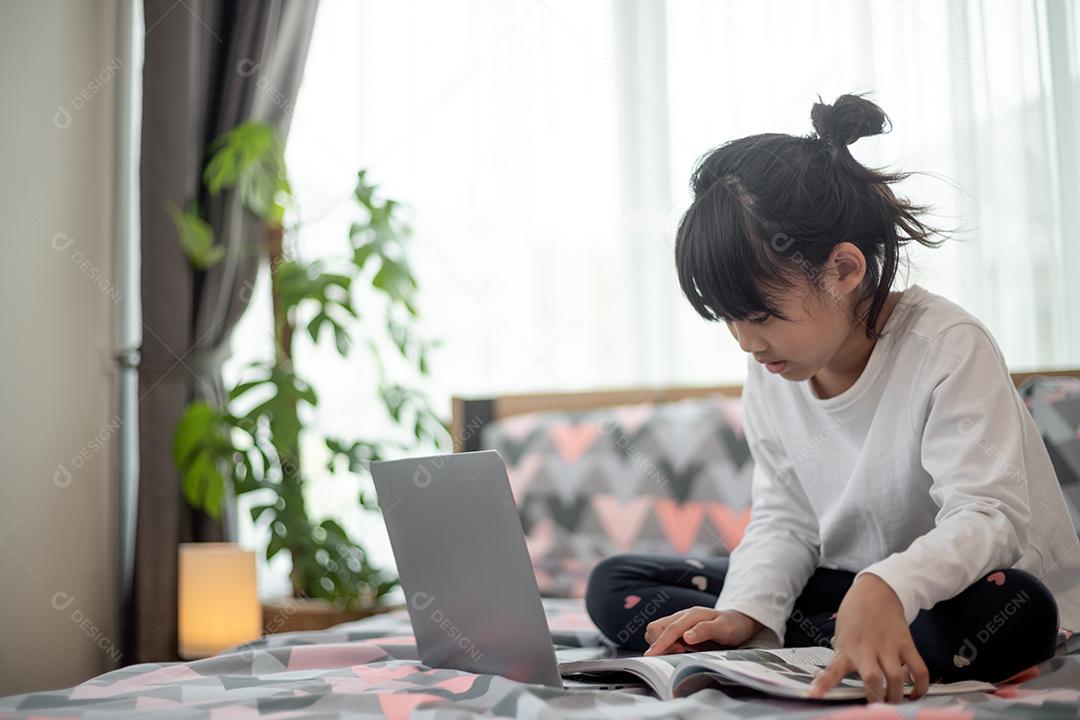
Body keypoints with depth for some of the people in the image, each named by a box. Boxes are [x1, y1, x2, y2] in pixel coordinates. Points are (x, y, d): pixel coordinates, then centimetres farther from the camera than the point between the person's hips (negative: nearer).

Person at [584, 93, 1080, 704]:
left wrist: (887, 589, -51)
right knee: (615, 585, -5)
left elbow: (987, 515, -30)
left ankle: (803, 647, -23)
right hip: (844, 588, 5)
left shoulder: (948, 347, -21)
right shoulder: (770, 372, -3)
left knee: (1014, 609, -43)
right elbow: (783, 518, 0)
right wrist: (746, 613, -20)